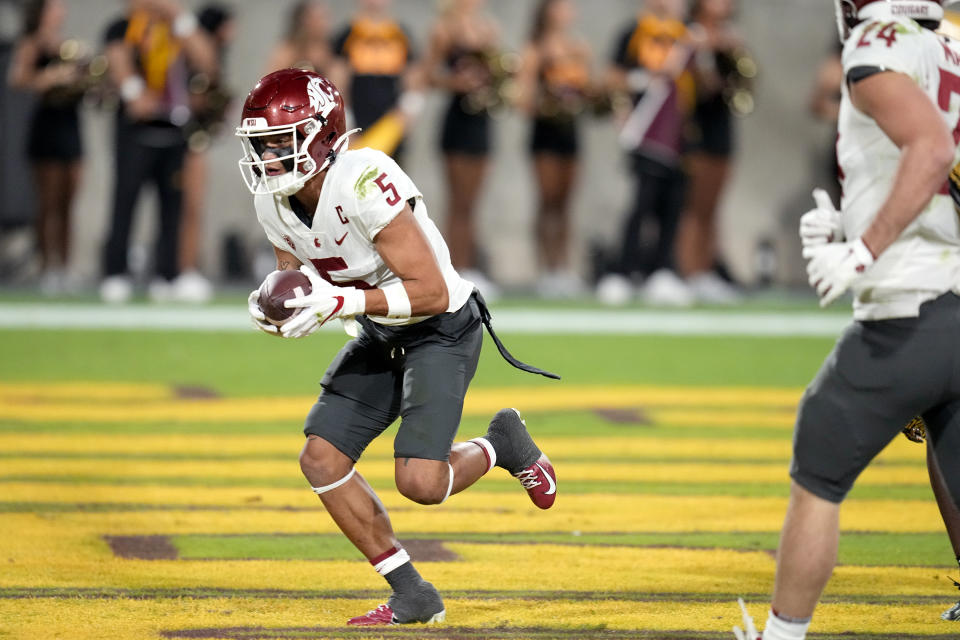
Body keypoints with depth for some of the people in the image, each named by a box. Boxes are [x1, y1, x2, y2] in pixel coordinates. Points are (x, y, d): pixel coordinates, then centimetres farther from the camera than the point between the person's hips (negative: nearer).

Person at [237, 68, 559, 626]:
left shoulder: (364, 185, -31)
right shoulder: (274, 202, -6)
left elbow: (431, 291, -30)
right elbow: (301, 283, 7)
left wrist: (343, 302, -37)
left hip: (443, 328, -8)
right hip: (380, 336, 8)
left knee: (419, 481, -20)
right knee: (322, 460, -4)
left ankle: (503, 443, 14)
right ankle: (413, 596, 7)